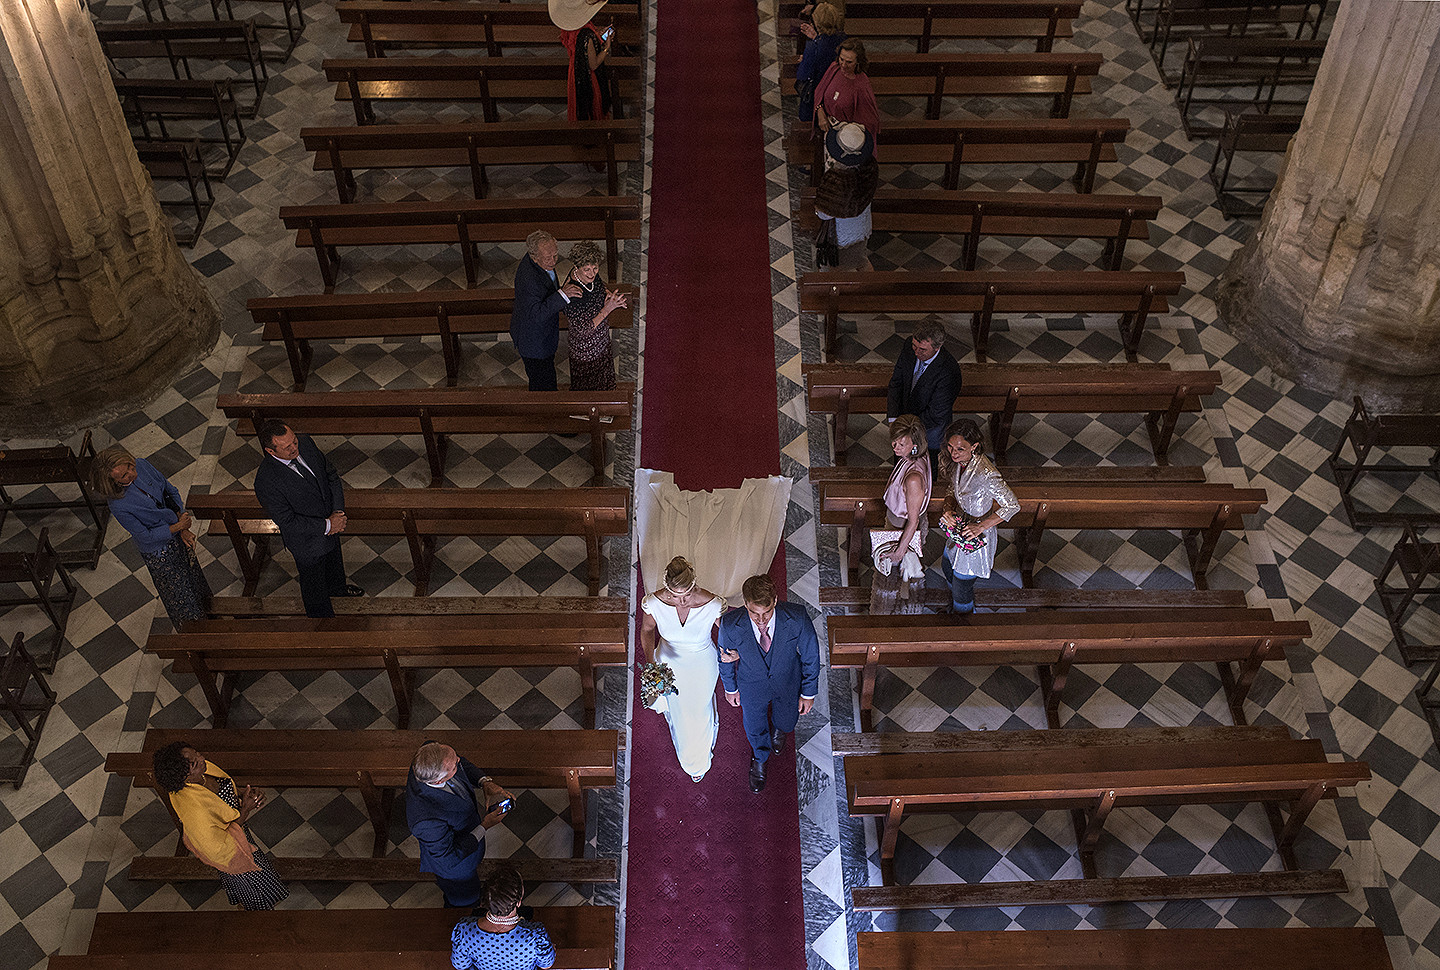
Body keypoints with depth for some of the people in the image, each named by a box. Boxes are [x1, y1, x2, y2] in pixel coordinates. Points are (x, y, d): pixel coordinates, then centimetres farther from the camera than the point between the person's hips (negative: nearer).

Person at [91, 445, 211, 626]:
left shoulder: (141, 465, -19)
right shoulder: (118, 506, -34)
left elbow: (171, 491, -5)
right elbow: (146, 536, -23)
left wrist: (184, 529, -11)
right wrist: (178, 526, -20)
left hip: (178, 536, 6)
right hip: (159, 553, -6)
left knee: (193, 575, 29)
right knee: (178, 594, 17)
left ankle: (205, 613, 58)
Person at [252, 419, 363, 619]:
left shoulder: (305, 443, -19)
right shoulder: (266, 482, -37)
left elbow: (331, 474, -6)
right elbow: (288, 522, -28)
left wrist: (338, 512, -16)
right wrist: (327, 526, -25)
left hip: (331, 525, 6)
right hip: (307, 541, -6)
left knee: (334, 560, 36)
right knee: (314, 582, 22)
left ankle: (337, 587, 67)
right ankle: (322, 615, 50)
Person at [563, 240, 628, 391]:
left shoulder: (590, 274, -19)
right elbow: (584, 329, -30)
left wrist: (609, 294, -15)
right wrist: (608, 308, -35)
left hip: (601, 339, 7)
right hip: (586, 349, -7)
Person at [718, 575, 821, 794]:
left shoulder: (797, 619, -37)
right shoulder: (731, 625, -36)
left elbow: (810, 655, -17)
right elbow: (725, 657, -12)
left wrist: (808, 693, -6)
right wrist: (730, 688, 4)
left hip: (788, 683, 0)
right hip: (752, 685, 0)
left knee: (786, 721, 30)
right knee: (754, 728, 27)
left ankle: (779, 728, 70)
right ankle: (760, 759, 63)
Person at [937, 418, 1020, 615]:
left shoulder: (985, 474, -38)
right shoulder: (957, 461, -14)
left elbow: (1012, 506, -28)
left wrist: (981, 526, -29)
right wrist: (948, 509, -17)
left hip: (975, 537, -8)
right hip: (958, 527, 8)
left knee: (961, 585, 13)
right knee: (949, 571, 31)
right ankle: (955, 607, 61)